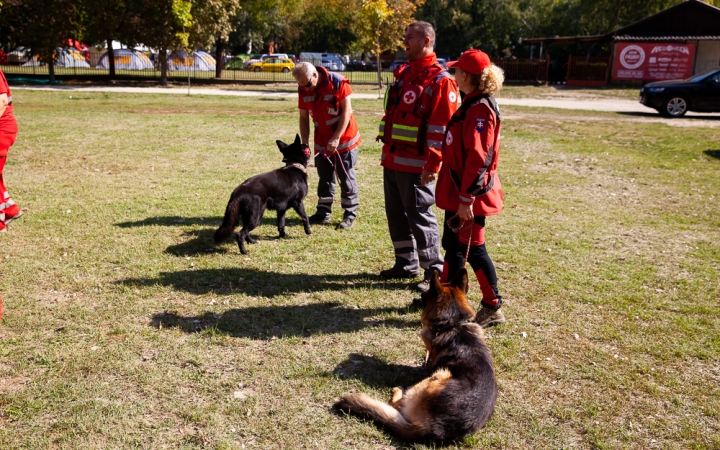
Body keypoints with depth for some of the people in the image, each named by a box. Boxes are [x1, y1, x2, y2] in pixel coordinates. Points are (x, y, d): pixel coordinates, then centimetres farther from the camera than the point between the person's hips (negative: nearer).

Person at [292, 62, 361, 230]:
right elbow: (304, 118, 2)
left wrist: (336, 138, -21)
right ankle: (323, 212, 22)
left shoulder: (337, 82, -19)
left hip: (344, 139, -5)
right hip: (322, 142, 5)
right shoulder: (303, 90, -5)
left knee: (346, 178, 1)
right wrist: (304, 143, -5)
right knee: (324, 178, 12)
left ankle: (350, 214, 9)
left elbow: (346, 110, -18)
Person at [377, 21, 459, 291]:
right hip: (392, 160, 9)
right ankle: (406, 264, 28)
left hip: (415, 163, -9)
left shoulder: (440, 80, -11)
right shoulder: (403, 74, 16)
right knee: (396, 214, 14)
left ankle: (434, 271, 11)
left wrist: (431, 164, -20)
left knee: (419, 216, -2)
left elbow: (442, 128, -17)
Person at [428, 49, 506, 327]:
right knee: (453, 244, 18)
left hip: (470, 194, -10)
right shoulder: (470, 104, 11)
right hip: (457, 190, 10)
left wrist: (466, 198, -24)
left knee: (473, 249, 0)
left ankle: (493, 309, 13)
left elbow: (478, 158, -24)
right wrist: (439, 170, 23)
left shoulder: (480, 108, -19)